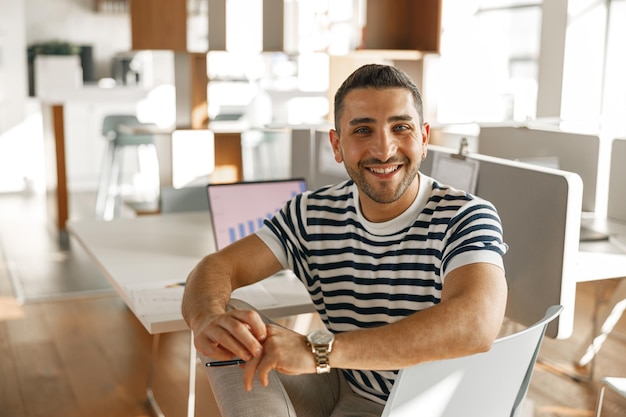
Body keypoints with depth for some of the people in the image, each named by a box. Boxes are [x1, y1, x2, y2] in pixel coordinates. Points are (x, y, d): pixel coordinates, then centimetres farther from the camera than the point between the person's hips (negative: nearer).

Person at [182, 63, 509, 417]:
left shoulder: (467, 219, -19)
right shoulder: (313, 214, -4)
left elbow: (476, 326, -38)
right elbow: (218, 266, -7)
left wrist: (318, 351, -46)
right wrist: (208, 318, -34)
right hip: (338, 384, 4)